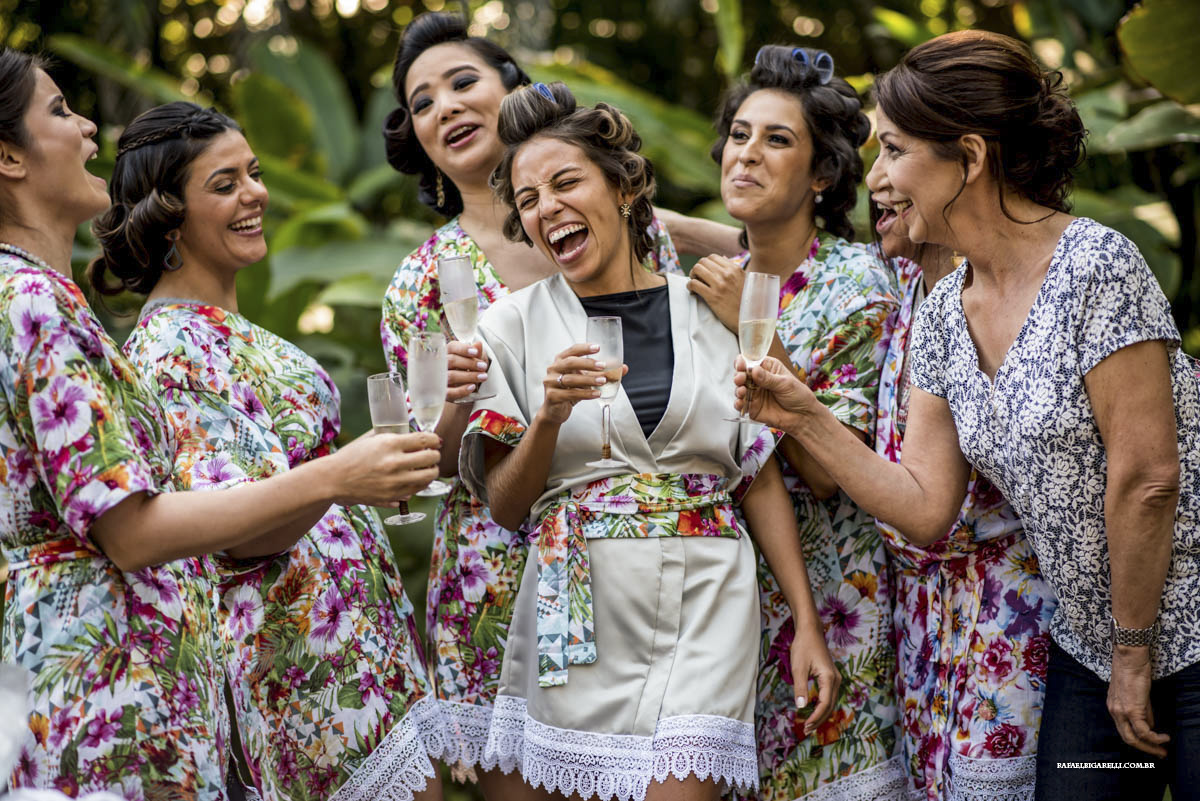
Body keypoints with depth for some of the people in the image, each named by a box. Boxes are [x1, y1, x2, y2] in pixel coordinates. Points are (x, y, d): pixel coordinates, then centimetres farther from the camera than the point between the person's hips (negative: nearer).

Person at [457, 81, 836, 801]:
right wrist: (549, 417, -16)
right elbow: (504, 505, 2)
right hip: (576, 609, 1)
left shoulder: (711, 311, 4)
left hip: (705, 606, 0)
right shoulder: (515, 324, 4)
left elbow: (763, 477, 6)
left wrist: (808, 624, 2)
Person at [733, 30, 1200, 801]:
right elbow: (928, 508, 4)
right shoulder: (943, 316, 5)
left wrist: (1134, 654, -13)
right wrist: (805, 419, -3)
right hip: (1092, 647, 7)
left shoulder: (1094, 266, -17)